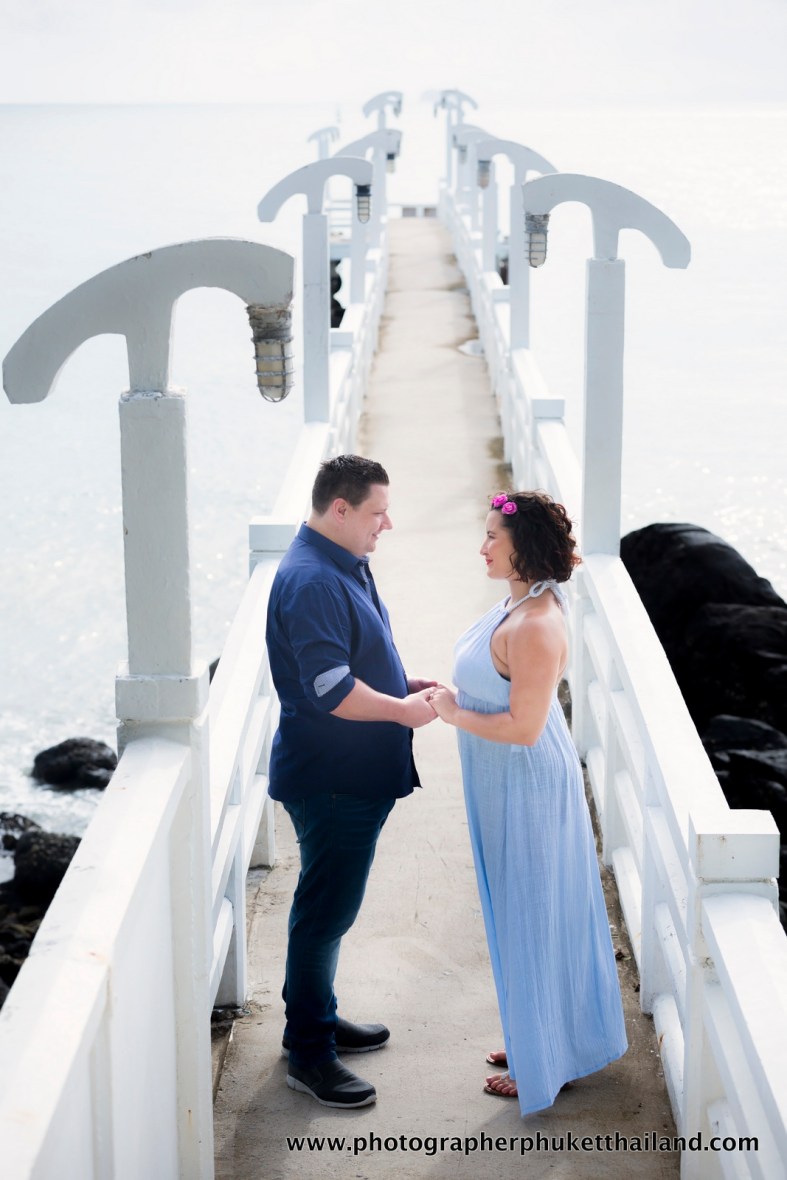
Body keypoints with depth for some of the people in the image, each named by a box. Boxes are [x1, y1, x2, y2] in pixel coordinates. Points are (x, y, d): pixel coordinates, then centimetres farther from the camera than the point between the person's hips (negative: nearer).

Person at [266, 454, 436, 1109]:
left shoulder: (347, 565, 11)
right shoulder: (310, 581, -23)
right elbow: (331, 689, -27)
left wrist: (404, 683, 9)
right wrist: (402, 708, -16)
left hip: (358, 777, 10)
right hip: (332, 781, -10)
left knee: (330, 906, 20)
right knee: (325, 910, -1)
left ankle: (317, 1017, 34)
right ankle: (309, 1055, 9)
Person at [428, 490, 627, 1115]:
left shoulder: (535, 626, -27)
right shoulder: (521, 605, 5)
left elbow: (523, 726, -28)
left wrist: (453, 713, -17)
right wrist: (453, 694, 6)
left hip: (528, 787, -10)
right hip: (512, 784, 10)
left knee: (533, 919, 4)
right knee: (528, 915, 21)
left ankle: (543, 1066, 20)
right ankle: (539, 1041, 36)